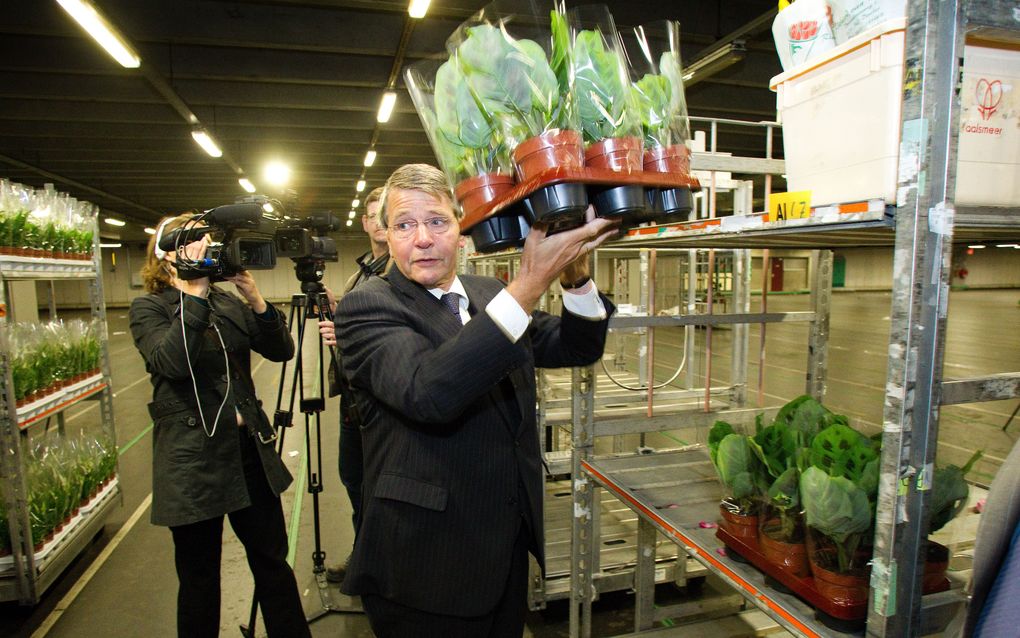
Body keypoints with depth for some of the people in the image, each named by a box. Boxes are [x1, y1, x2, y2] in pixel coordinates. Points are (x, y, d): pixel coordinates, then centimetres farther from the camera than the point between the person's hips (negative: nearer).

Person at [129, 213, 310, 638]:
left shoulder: (226, 302, 9)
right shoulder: (148, 309, -3)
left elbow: (281, 350, -1)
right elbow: (171, 363, -22)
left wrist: (255, 298, -13)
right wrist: (194, 294, -23)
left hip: (250, 448, 4)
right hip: (192, 459, -4)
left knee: (272, 560, 15)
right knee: (199, 575, 11)